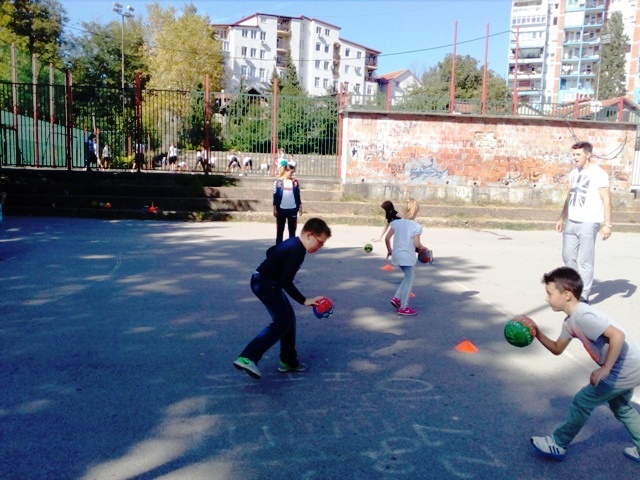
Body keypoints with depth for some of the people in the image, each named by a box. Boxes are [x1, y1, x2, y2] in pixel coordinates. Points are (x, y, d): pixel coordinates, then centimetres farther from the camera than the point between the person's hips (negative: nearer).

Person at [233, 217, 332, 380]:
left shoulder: (293, 242, 9)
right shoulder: (298, 251, -22)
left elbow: (270, 251, 26)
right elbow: (286, 281, -27)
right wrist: (304, 300, -24)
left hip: (265, 281, 11)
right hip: (265, 283, -11)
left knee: (289, 318, 14)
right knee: (282, 322, -17)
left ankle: (288, 361, 22)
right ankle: (247, 358, -26)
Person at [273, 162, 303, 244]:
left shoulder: (295, 182, 3)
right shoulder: (278, 182, -2)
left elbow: (298, 195, 8)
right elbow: (275, 196, -1)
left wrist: (300, 207, 5)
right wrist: (275, 209, -4)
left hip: (292, 209, 2)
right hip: (281, 209, -2)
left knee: (292, 230, 8)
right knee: (280, 230, 7)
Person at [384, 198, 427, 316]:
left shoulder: (396, 222, 2)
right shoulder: (416, 226, -11)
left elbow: (387, 238, 0)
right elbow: (416, 244, -13)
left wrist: (389, 250, 14)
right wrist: (424, 248, 7)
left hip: (397, 255, 6)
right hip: (408, 256, -6)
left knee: (408, 278, 24)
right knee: (409, 280, 8)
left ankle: (397, 298, 18)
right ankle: (403, 308, 14)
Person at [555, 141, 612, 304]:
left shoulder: (598, 174, -8)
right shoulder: (574, 173, 13)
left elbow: (606, 200, -11)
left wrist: (607, 224, -17)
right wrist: (562, 219, 21)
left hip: (588, 224, -7)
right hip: (571, 223, 7)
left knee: (586, 261, -3)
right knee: (568, 257, 10)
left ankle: (584, 297, 4)